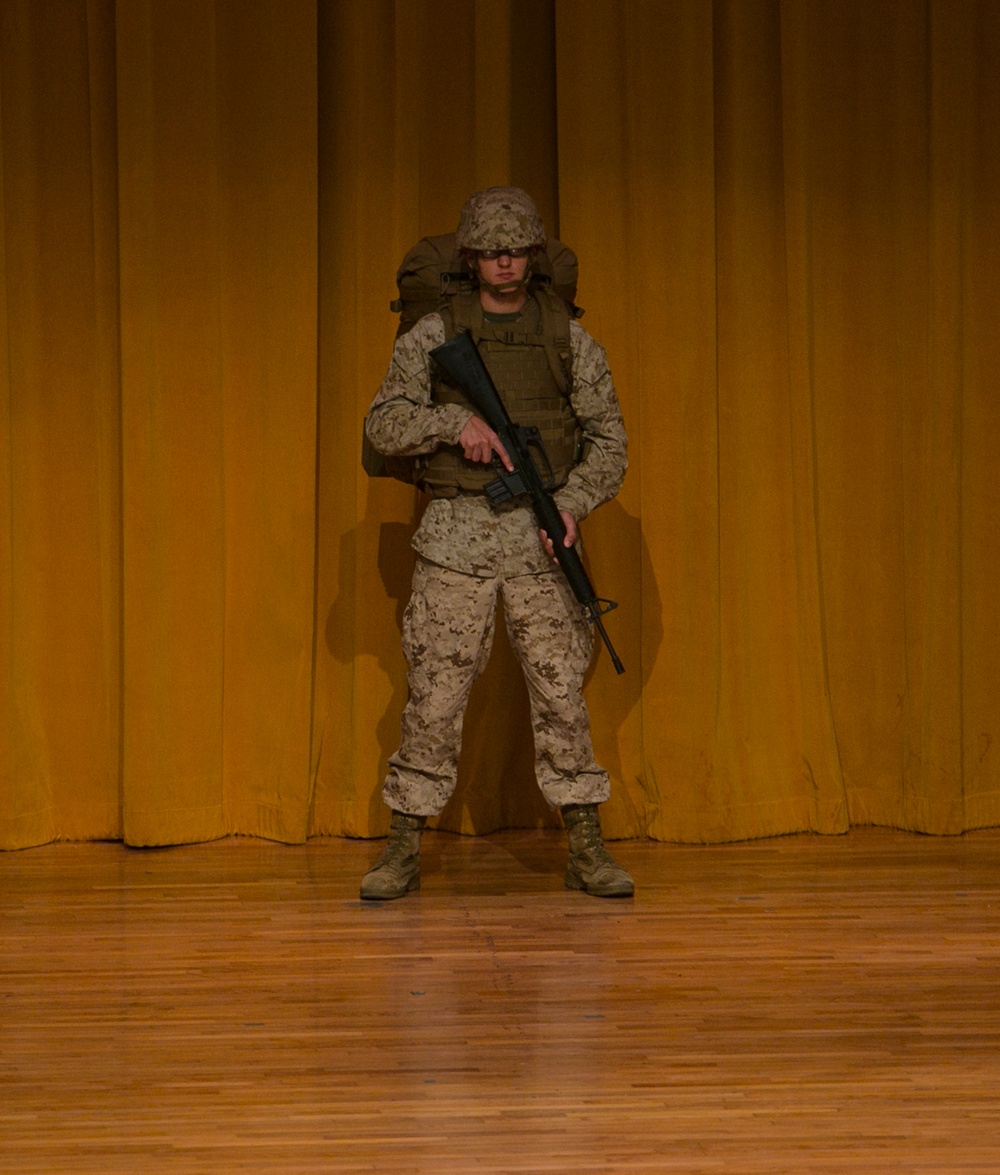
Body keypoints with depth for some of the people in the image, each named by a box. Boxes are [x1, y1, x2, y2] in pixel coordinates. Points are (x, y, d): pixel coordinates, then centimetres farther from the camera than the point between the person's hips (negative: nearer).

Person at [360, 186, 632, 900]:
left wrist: (573, 504, -13)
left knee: (562, 692, 0)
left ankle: (588, 851, 7)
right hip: (457, 533, -1)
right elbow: (384, 427, -2)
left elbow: (609, 441, 4)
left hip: (540, 535, 1)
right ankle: (404, 853, 7)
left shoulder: (569, 340, 5)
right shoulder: (432, 337, 4)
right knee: (435, 695, -1)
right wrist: (457, 421, -18)